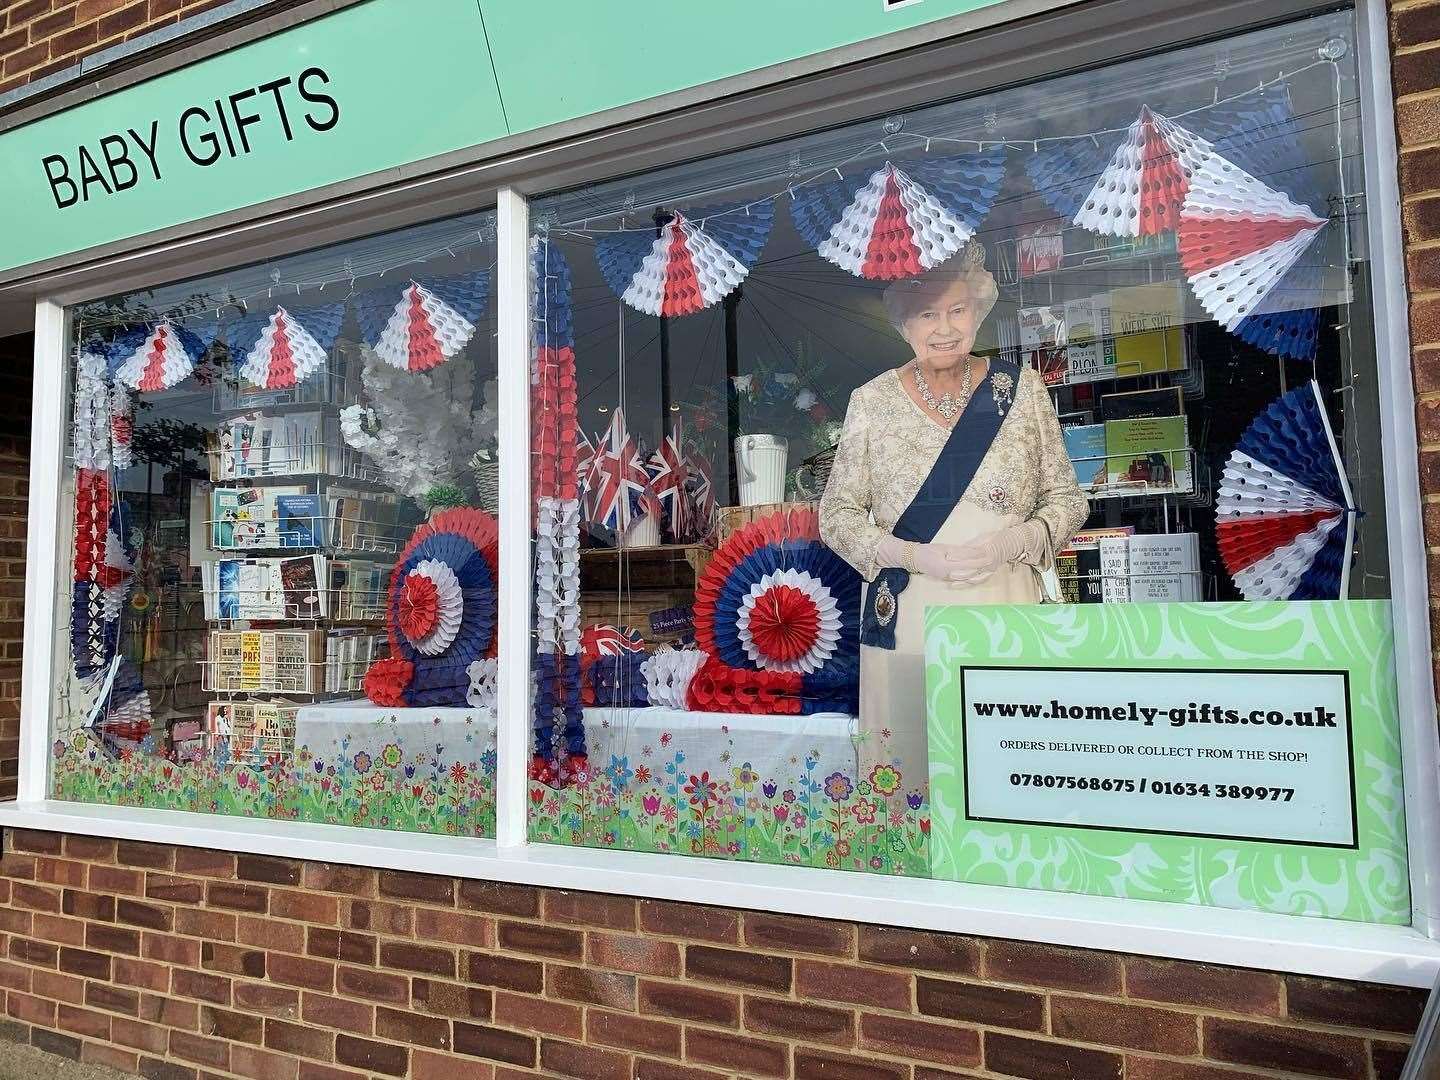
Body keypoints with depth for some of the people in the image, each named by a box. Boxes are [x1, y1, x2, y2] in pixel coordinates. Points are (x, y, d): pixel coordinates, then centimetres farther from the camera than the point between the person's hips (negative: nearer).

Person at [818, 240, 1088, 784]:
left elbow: (1067, 499, 7)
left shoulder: (1020, 387, 4)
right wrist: (913, 555, -12)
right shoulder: (872, 402, 2)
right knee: (906, 778, 4)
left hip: (1007, 610, 1)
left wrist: (1011, 542, -12)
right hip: (906, 619, 0)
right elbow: (837, 513, 4)